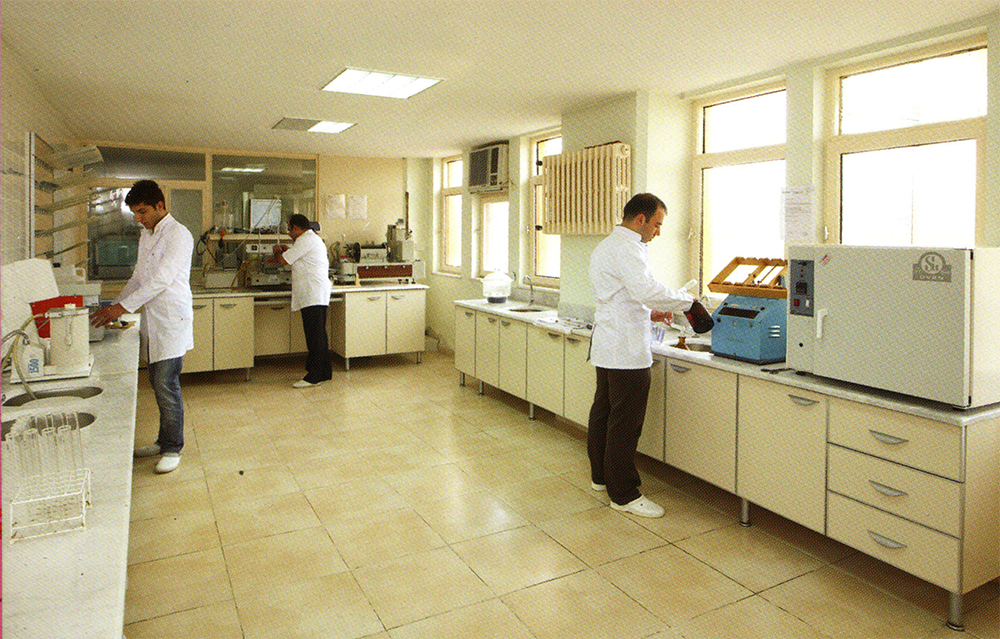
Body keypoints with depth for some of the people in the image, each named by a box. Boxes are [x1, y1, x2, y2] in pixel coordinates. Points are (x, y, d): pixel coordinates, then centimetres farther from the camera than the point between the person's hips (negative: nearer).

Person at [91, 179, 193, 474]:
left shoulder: (178, 235, -13)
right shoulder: (146, 235, 15)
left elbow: (161, 280, -20)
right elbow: (139, 278, 22)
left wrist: (124, 307, -20)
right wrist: (114, 306, 12)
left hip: (172, 320, -8)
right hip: (152, 321, 8)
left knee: (166, 385, -7)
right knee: (158, 383, 13)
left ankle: (173, 449, 4)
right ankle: (164, 440, 25)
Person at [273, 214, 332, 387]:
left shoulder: (305, 240, -10)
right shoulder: (315, 239, 23)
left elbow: (284, 260, -8)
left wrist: (278, 251, 12)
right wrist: (288, 250, 31)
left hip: (312, 295, -11)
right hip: (318, 295, 11)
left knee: (314, 336, -9)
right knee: (319, 335, 14)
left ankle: (314, 376, -7)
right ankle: (324, 371, 20)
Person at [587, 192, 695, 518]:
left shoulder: (605, 246, 19)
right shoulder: (625, 248, -16)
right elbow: (647, 290, -27)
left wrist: (648, 314, 16)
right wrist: (687, 300, -13)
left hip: (607, 346, 11)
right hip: (627, 351, -11)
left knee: (603, 413, 18)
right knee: (625, 423, -4)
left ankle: (600, 476, 32)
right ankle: (623, 494, 5)